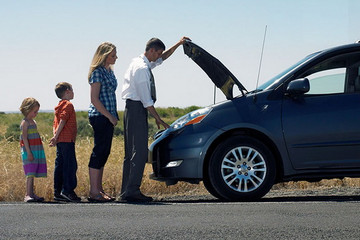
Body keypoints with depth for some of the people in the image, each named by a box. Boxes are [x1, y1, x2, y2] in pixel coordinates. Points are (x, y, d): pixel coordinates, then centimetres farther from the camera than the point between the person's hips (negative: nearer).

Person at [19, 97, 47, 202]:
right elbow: (25, 138, -14)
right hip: (29, 151, -8)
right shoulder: (25, 123, -8)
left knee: (33, 173, 8)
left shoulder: (33, 122, 18)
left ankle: (31, 194, 11)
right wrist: (29, 152, -19)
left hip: (36, 151, 8)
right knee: (30, 173, -12)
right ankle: (28, 195, -14)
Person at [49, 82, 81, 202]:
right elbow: (62, 121, -16)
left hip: (60, 141, 9)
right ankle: (68, 190, -13)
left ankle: (58, 192, 9)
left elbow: (55, 124, 17)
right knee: (71, 165, -9)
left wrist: (55, 136, 7)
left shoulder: (59, 106, 21)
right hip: (67, 140, -9)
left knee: (60, 165, 8)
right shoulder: (68, 105, -7)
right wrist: (56, 137, -18)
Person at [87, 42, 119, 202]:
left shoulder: (110, 71, 16)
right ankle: (94, 192, -8)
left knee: (104, 153, 10)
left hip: (108, 117, 9)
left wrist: (114, 115, 16)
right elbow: (94, 99, -17)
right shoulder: (97, 72, -12)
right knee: (99, 152, -9)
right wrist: (110, 116, -17)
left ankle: (99, 190, 14)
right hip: (99, 116, -9)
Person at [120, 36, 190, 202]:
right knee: (140, 152, -13)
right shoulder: (142, 68, -16)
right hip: (137, 109, -11)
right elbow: (146, 99, -17)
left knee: (131, 152, 10)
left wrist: (178, 44, 26)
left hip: (131, 111, 11)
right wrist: (158, 119, -12)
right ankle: (132, 191, -16)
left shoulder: (139, 63, 14)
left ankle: (126, 192, 12)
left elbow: (162, 59, 32)